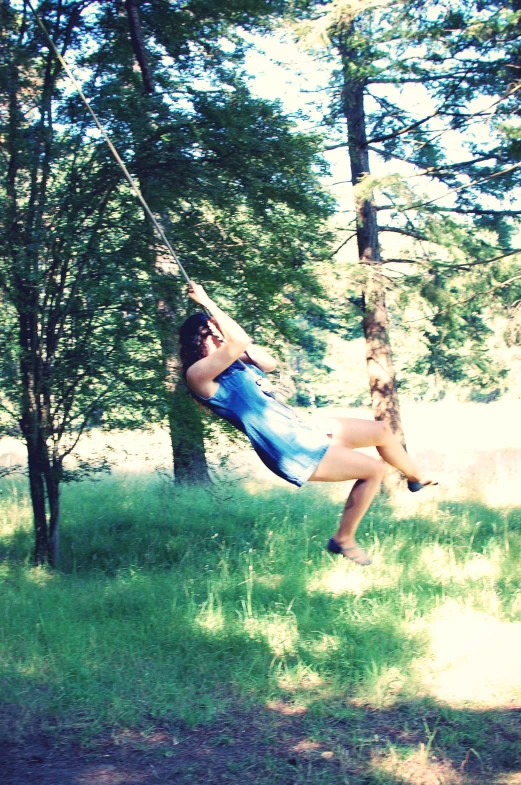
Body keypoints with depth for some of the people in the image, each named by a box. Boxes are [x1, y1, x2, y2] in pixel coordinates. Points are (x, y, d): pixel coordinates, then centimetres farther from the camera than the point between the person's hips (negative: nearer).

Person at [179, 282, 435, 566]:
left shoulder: (235, 361, 15)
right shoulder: (198, 373, -15)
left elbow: (269, 362, 4)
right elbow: (240, 341, -28)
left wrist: (220, 325, 4)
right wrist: (208, 304, -18)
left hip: (302, 431, 10)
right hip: (292, 452, -10)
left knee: (382, 431, 17)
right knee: (375, 470, -9)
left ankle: (418, 479, 44)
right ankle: (343, 541, 5)